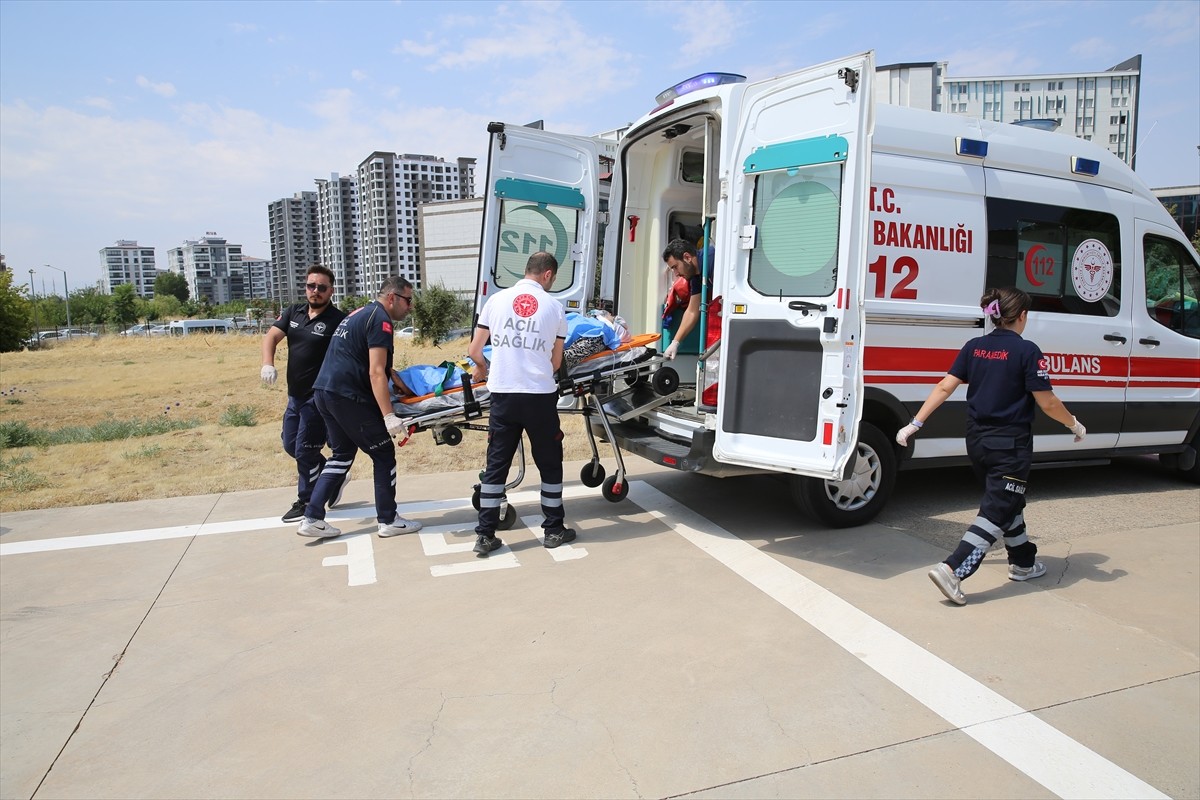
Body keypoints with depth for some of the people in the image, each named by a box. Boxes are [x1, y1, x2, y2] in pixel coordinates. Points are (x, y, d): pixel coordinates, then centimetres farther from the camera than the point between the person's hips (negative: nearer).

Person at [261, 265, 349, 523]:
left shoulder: (338, 320, -13)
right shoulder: (294, 312, 8)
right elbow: (271, 336, 1)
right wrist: (268, 364, -17)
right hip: (295, 395, 8)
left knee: (305, 450, 0)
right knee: (290, 444, 18)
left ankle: (307, 502, 18)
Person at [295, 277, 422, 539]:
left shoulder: (360, 313, 20)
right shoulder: (380, 320, -10)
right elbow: (376, 373, -19)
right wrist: (389, 416, -22)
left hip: (323, 391, 10)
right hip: (347, 396, -10)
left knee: (342, 454, 18)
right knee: (384, 454, 2)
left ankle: (312, 519, 15)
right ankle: (388, 520, 10)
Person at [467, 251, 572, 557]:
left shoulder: (496, 299, 4)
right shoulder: (554, 306, 2)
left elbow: (474, 351, 6)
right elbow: (555, 363, 6)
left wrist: (484, 368, 28)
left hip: (503, 395, 2)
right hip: (540, 396, -1)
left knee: (496, 464, 11)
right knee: (549, 463, 14)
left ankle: (485, 535, 14)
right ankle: (553, 530, 23)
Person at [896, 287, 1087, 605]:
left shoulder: (974, 347, 3)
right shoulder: (1026, 351, -12)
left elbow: (944, 387, -2)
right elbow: (1048, 403, -9)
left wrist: (915, 423, 0)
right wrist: (1075, 424, 9)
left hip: (977, 441, 6)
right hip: (1010, 445, -6)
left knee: (1009, 502, 25)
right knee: (996, 512, -2)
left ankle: (1023, 563, 40)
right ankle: (952, 570, -15)